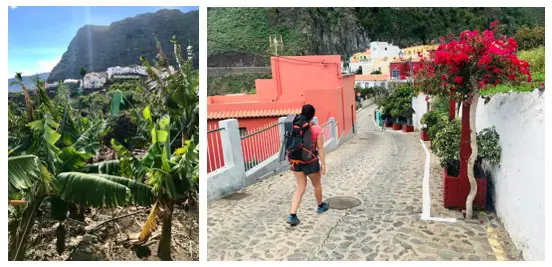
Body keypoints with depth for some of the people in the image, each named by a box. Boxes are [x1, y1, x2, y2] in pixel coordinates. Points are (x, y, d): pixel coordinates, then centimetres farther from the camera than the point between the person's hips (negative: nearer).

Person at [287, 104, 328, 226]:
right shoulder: (316, 129, -13)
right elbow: (320, 148, -12)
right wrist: (323, 164, -5)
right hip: (311, 161, -3)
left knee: (299, 189, 9)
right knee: (317, 185, 22)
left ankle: (292, 215, -2)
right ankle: (320, 206, 44)